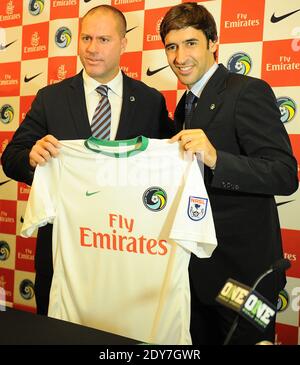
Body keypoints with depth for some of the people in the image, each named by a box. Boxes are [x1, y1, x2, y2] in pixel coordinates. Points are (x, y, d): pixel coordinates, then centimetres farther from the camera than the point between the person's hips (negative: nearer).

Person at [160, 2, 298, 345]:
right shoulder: (186, 105, 12)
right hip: (198, 267, 8)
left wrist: (214, 158, -36)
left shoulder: (248, 91, -15)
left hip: (242, 267, -8)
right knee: (201, 341, 21)